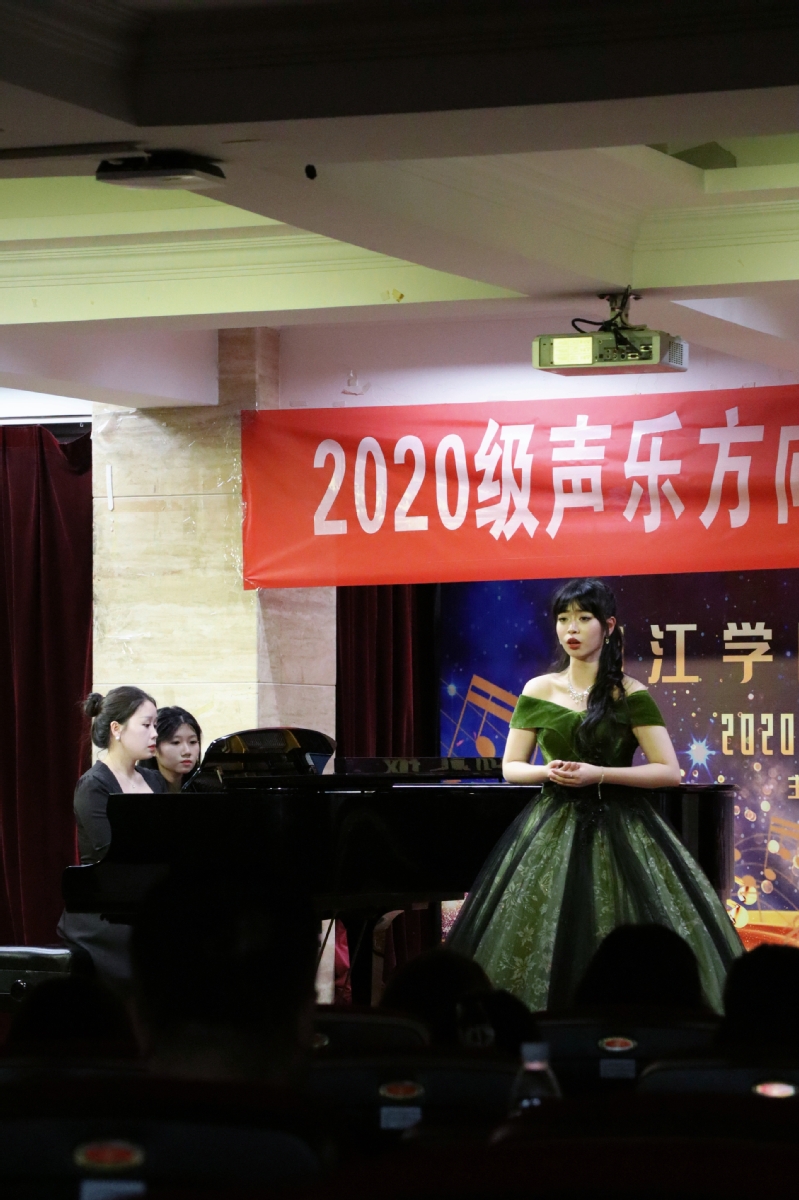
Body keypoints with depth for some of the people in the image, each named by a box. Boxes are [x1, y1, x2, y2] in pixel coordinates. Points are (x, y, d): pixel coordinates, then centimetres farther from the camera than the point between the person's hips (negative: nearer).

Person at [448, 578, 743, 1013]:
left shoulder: (630, 695, -2)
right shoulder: (538, 691, 6)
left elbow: (669, 771, -7)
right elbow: (511, 768, 10)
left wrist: (598, 774, -16)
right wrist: (548, 771, -11)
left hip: (619, 827, -2)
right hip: (553, 827, 2)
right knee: (541, 943, -2)